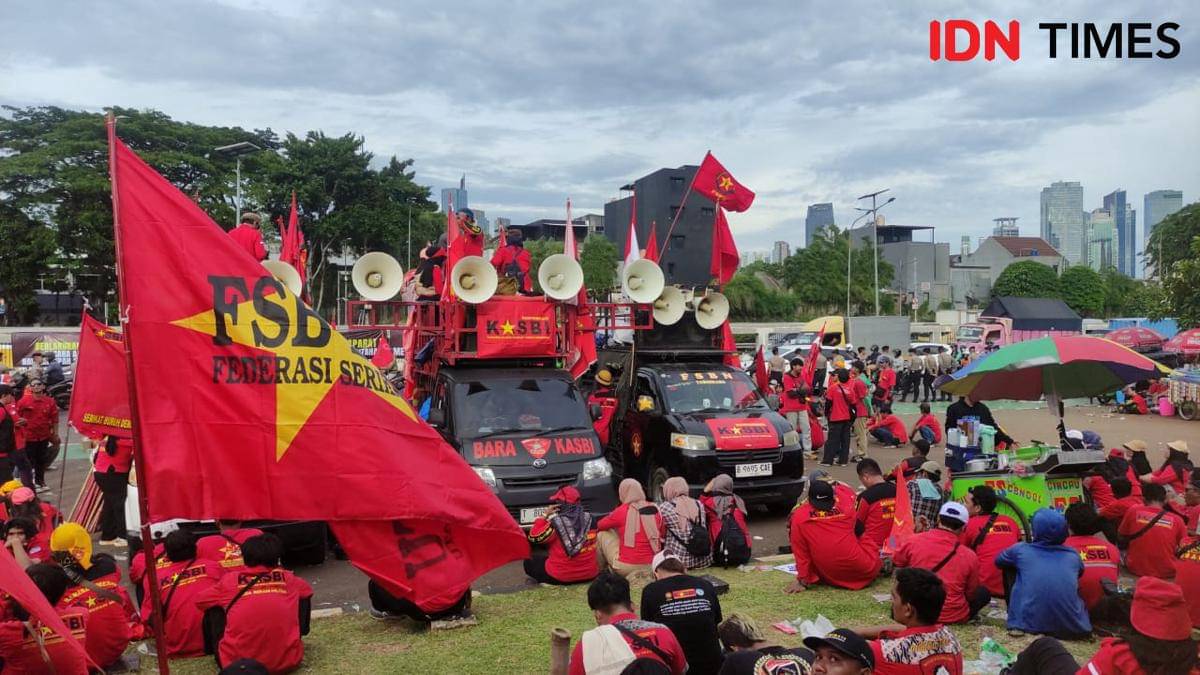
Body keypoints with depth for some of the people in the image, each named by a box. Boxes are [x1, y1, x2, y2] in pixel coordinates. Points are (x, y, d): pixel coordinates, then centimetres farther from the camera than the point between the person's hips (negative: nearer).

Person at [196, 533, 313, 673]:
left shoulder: (230, 580, 6)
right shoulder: (287, 578, 11)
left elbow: (200, 600, 20)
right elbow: (307, 591, 31)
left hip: (236, 661, -1)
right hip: (287, 659, 1)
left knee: (214, 608, 22)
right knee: (303, 599, 24)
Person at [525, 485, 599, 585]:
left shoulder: (555, 522, -17)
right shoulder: (590, 519, -3)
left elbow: (534, 537, -7)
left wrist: (544, 516, -3)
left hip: (561, 576, -5)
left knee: (529, 563, 15)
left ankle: (550, 582, 6)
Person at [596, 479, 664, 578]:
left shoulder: (621, 511, -10)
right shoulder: (655, 509, 0)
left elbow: (600, 525, 8)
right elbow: (662, 535, 14)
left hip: (627, 568, -4)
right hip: (652, 566, 5)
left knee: (602, 535, 15)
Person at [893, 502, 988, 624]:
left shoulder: (914, 541, -11)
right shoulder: (969, 556, -13)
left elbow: (896, 562, 11)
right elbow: (971, 594, 0)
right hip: (953, 616, -1)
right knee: (983, 593, 22)